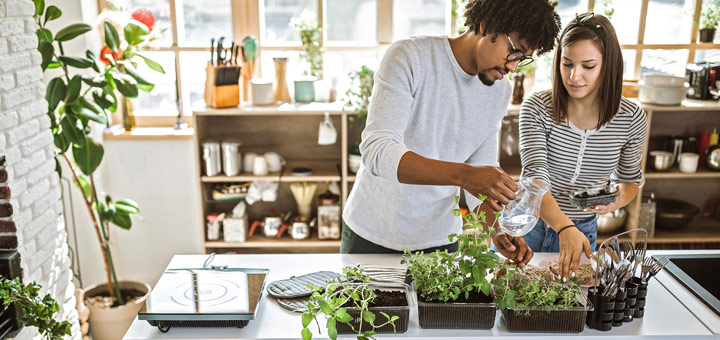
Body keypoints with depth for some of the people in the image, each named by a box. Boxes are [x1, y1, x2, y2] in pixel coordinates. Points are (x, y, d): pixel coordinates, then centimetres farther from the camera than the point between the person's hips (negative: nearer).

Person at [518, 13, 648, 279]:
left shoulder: (631, 118, -9)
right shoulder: (537, 108, -18)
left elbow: (630, 178, 7)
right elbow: (535, 176, -27)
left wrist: (620, 199, -16)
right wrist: (564, 227, -43)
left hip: (584, 231, 2)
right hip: (528, 225, -1)